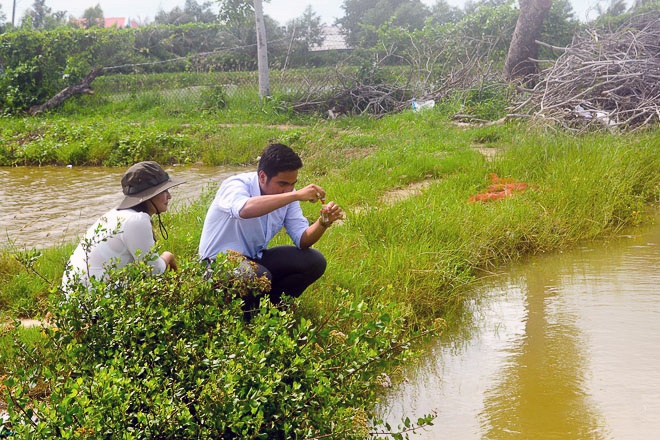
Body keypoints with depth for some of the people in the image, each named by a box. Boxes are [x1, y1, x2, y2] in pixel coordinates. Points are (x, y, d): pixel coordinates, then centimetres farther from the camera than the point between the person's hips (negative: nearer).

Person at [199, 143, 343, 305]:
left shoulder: (287, 196, -3)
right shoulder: (236, 185, -23)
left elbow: (302, 240, -6)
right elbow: (244, 209, -49)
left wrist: (323, 223, -26)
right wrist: (296, 195, -49)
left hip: (256, 259, 7)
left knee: (314, 261, -8)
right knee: (259, 276, -37)